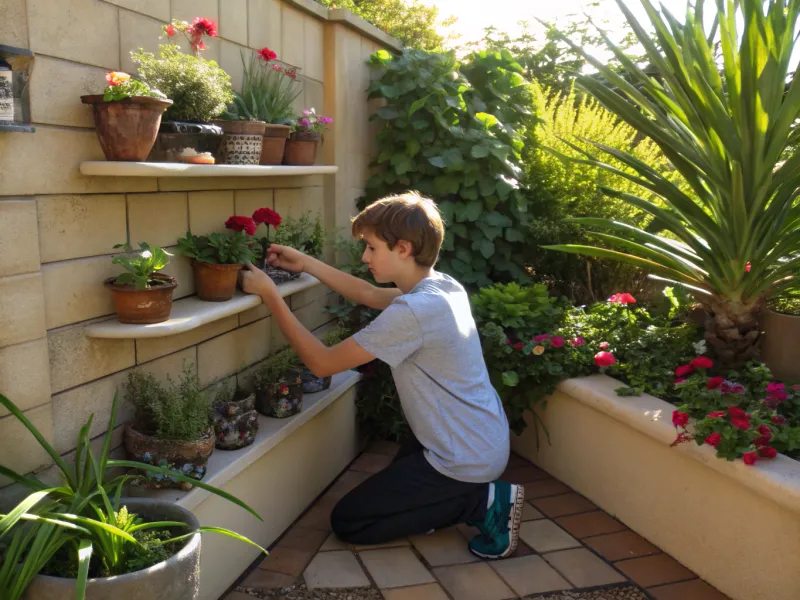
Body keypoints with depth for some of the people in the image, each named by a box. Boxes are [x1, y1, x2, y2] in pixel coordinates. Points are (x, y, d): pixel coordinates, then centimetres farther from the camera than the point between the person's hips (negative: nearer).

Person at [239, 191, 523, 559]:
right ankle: (479, 496, 13)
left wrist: (270, 295, -15)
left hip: (464, 460, -10)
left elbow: (322, 362, -21)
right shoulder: (443, 286, -1)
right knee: (399, 472, 35)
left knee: (346, 522, 5)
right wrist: (304, 263, 10)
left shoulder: (412, 311, -28)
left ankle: (483, 501, -2)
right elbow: (370, 295, 14)